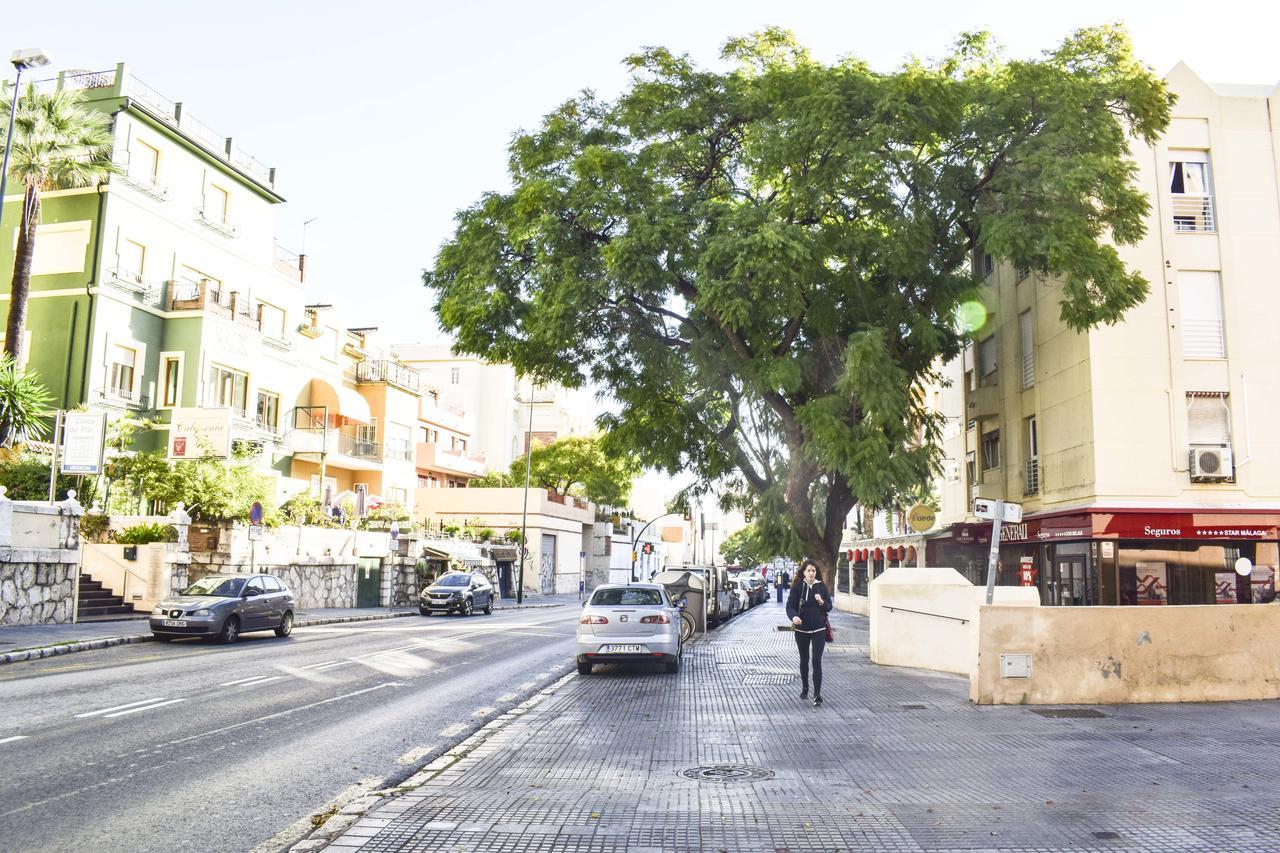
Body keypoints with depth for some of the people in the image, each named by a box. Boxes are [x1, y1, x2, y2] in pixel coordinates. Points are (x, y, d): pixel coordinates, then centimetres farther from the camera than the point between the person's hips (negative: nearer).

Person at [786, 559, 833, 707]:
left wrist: (821, 602, -16)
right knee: (804, 660, 14)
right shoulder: (797, 587, -4)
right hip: (801, 629, 1)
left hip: (819, 629, -1)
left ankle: (817, 695, -7)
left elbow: (829, 607, 5)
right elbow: (790, 606, -8)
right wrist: (794, 616, -28)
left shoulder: (822, 587, 0)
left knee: (817, 661, -8)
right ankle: (804, 688, 33)